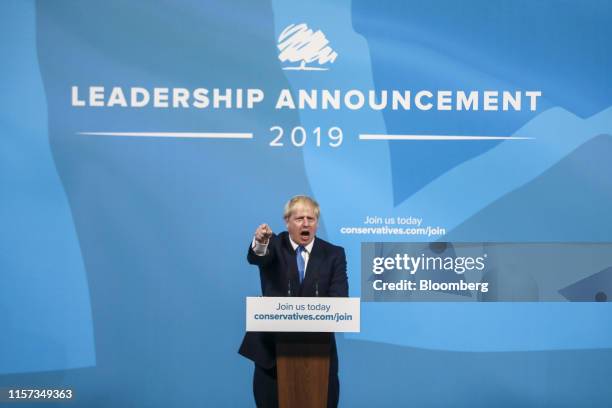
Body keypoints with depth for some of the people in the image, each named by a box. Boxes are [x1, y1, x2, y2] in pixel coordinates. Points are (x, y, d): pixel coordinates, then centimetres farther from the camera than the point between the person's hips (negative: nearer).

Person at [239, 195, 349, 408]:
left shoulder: (333, 254, 4)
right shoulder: (274, 246, 1)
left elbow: (339, 298, -6)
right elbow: (255, 258, -22)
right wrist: (260, 242, -46)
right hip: (271, 347, 0)